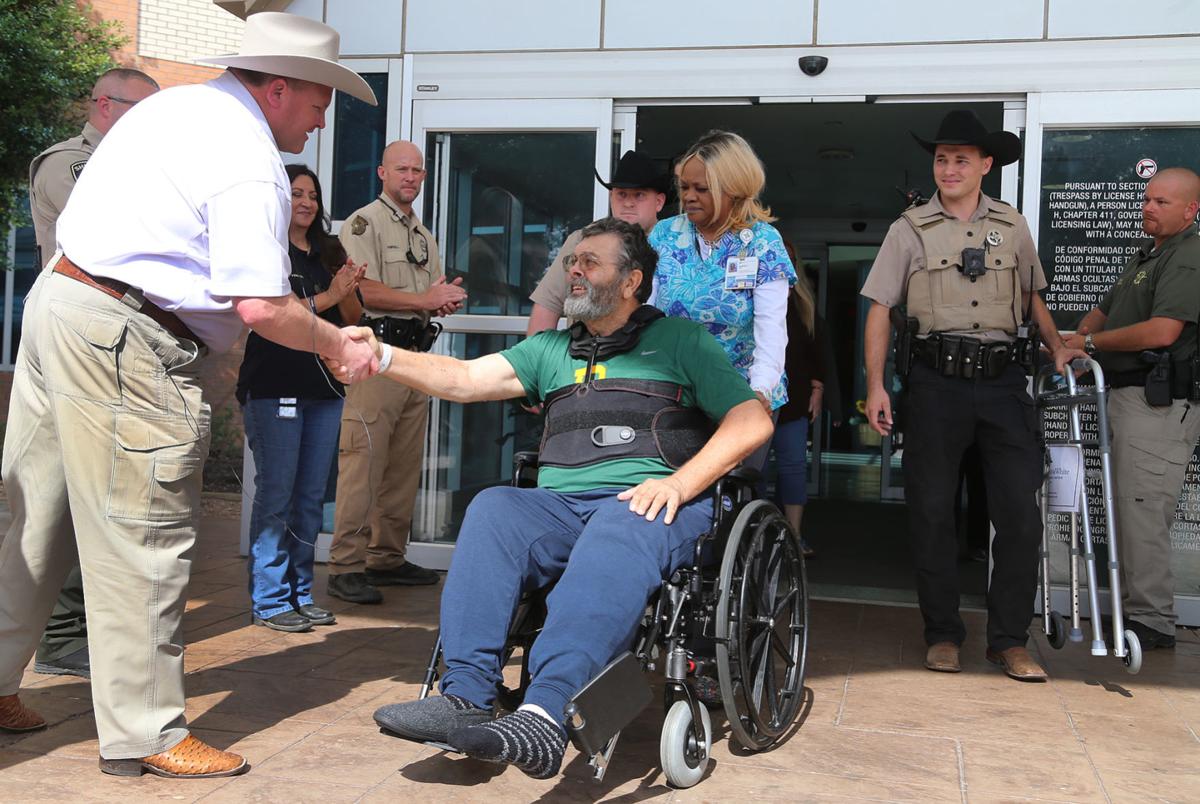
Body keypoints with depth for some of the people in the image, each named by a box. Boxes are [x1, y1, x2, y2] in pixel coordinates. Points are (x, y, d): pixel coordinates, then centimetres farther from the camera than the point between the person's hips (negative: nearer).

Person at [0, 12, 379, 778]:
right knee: (144, 537, -2)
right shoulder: (251, 163, -15)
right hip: (122, 341, -10)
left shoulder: (176, 104, 15)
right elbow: (260, 306, -23)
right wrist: (339, 346, -8)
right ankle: (145, 734, 8)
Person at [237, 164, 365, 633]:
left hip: (324, 387, 6)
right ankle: (269, 600, 4)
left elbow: (354, 320, 14)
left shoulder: (330, 254, 17)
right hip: (273, 388, -6)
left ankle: (300, 593, 17)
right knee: (276, 493, -4)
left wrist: (349, 292, -6)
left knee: (311, 496, 8)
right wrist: (326, 298, -14)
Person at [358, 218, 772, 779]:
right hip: (559, 503, 4)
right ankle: (466, 697, -32)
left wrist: (678, 483, -9)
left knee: (619, 528, -38)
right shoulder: (551, 349, 26)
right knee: (494, 508, -27)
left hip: (648, 505, -4)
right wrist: (382, 358, -2)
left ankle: (546, 713, -50)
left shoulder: (680, 340, 15)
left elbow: (752, 421, 5)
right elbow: (466, 379, 14)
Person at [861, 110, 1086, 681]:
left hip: (1002, 380, 2)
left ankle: (1009, 639, 10)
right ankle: (943, 633, 17)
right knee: (932, 510, 3)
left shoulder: (1012, 226, 12)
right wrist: (875, 386, -6)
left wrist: (1057, 347, 8)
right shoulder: (911, 229, 5)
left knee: (1020, 511, -2)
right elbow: (880, 308, 2)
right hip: (937, 382, -2)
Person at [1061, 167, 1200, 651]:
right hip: (1127, 395, 10)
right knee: (1130, 510, 14)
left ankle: (1152, 622, -4)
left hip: (1160, 405, -10)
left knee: (1143, 513, -10)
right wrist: (1077, 344, 7)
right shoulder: (1145, 256, 21)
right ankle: (1136, 607, 24)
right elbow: (1104, 311, 28)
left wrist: (1090, 342, -11)